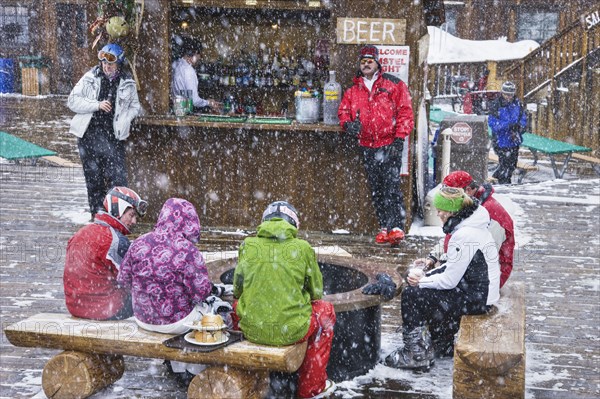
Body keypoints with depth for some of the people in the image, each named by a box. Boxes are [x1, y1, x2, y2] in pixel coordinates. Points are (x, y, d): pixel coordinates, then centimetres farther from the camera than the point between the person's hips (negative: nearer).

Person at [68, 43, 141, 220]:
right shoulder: (90, 78, 1)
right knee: (93, 177, 7)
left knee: (117, 175, -9)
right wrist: (97, 105, -13)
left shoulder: (127, 83, 5)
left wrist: (124, 120, -1)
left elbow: (135, 106, 18)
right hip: (89, 134, 0)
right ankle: (96, 213, 17)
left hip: (114, 136, 0)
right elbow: (72, 101, -2)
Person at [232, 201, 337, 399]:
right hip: (292, 331, -2)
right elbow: (316, 293, 7)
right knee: (325, 310, 27)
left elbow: (237, 290, 12)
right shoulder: (302, 248, -4)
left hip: (251, 330, 2)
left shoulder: (248, 246, 0)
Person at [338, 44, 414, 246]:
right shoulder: (353, 91, 14)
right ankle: (384, 227, 14)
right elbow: (343, 110, 17)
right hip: (368, 147, 5)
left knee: (391, 186, -14)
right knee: (376, 189, 8)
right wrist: (348, 123, -7)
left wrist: (399, 138, -10)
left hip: (390, 144, -5)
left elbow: (405, 111, -2)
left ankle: (396, 226, -16)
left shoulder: (393, 84, 1)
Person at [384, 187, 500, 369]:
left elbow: (449, 280, -21)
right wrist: (426, 275, 5)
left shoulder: (464, 236, -25)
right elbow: (455, 267, 14)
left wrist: (422, 281, -6)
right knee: (426, 291, 22)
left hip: (476, 299, -10)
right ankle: (442, 345, 30)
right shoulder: (471, 225, 6)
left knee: (411, 296, -8)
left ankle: (416, 355, 3)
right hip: (479, 291, 10)